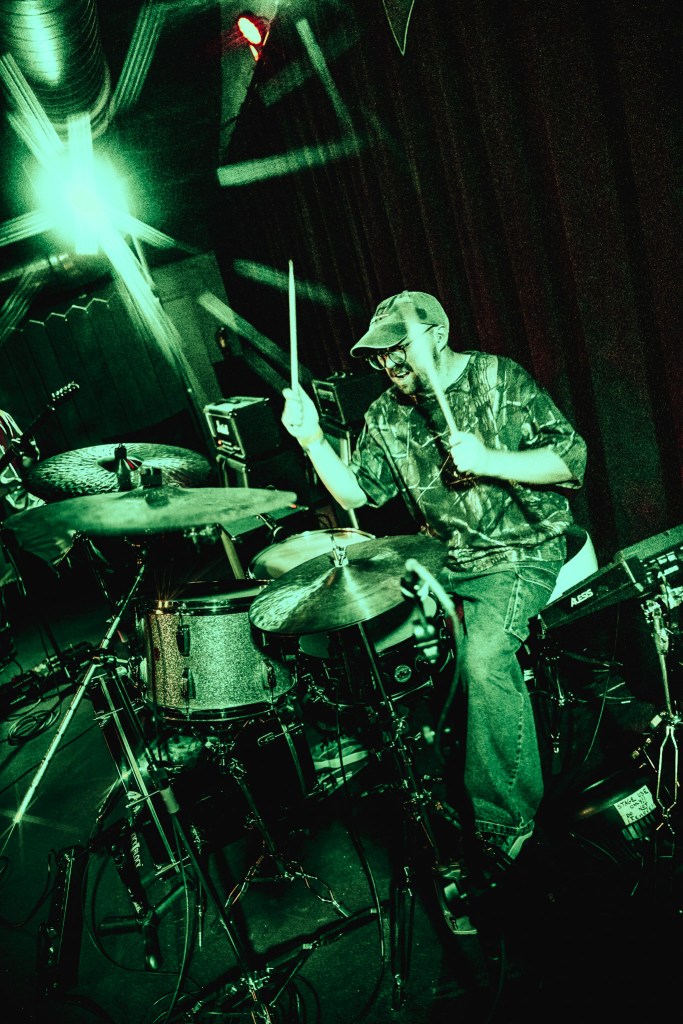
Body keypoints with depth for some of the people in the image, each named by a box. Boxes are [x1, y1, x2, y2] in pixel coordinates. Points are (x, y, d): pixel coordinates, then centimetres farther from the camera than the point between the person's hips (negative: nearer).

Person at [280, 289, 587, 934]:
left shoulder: (501, 381, -8)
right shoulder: (386, 415, 6)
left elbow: (573, 459, -11)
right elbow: (357, 493, 0)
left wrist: (487, 461, -24)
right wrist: (313, 440, -14)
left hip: (522, 552, -5)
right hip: (445, 560, 5)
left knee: (485, 657, -30)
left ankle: (502, 830, -11)